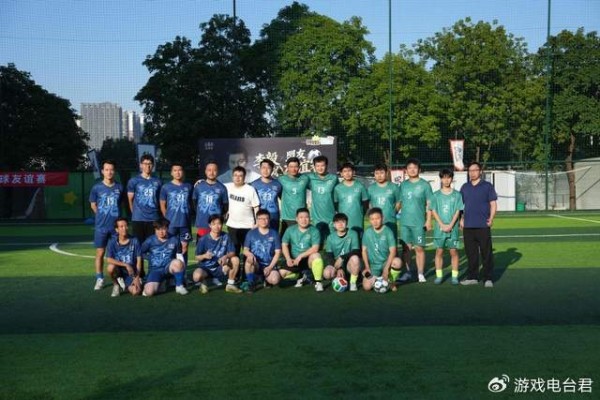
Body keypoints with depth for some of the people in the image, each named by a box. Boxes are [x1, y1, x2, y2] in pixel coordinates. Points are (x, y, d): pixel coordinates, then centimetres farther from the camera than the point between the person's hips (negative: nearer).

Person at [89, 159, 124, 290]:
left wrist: (114, 215, 9)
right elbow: (93, 205, 10)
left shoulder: (119, 187, 0)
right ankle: (100, 279, 14)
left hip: (116, 225, 1)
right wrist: (103, 216, 8)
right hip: (101, 226, -1)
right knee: (100, 253, 4)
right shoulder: (96, 188, -3)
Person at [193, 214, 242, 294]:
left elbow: (232, 252, -7)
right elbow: (197, 257, -6)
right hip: (206, 268, -3)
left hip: (220, 267, 3)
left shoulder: (225, 237, -5)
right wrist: (204, 256, -29)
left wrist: (226, 256, -29)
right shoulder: (203, 239, -11)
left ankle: (230, 284, -6)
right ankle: (203, 283, 3)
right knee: (197, 276, -36)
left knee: (235, 259, -22)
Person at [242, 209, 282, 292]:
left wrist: (270, 267, -10)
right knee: (249, 259, -35)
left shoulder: (274, 234, 2)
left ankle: (266, 279, 10)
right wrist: (250, 254, -24)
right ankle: (251, 284, -14)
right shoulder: (251, 233, 2)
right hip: (256, 264, 0)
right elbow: (245, 250, 1)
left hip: (269, 265, 0)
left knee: (275, 280, -30)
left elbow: (277, 252, 0)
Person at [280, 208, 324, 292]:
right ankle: (300, 276, 15)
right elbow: (284, 245, 2)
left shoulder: (314, 231, -9)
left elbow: (315, 248, -19)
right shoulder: (290, 230, 1)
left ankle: (318, 282, -19)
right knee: (281, 273, -16)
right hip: (294, 260, 4)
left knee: (316, 255, -36)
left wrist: (300, 256, -24)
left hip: (308, 259, -3)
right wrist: (288, 259, -13)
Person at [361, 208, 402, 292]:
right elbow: (364, 250, 6)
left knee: (397, 261, -36)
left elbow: (393, 251, -16)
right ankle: (376, 279, 15)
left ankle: (392, 282, -5)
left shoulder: (387, 231, -8)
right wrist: (367, 267, -3)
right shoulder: (367, 232, 1)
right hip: (373, 266, 1)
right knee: (366, 286, -23)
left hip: (386, 262, -1)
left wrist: (386, 268, -24)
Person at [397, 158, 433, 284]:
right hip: (404, 222, 3)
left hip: (419, 222, -3)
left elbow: (429, 204, -1)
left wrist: (428, 220, -7)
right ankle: (407, 273, 13)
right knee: (406, 248, 4)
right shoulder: (403, 185, 10)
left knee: (419, 248, 0)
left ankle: (421, 274, 7)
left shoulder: (424, 185, 0)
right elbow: (400, 202, 13)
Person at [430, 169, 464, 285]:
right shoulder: (436, 195, 5)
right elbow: (433, 211, 2)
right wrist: (442, 225, -9)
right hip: (439, 228, 1)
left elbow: (458, 211, 0)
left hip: (453, 228, -1)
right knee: (439, 251, 2)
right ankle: (439, 276, 9)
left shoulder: (457, 195, 4)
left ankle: (455, 276, 8)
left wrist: (450, 225, -11)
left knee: (453, 251, 1)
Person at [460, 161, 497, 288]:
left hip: (483, 225, -4)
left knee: (486, 253, -2)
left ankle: (488, 278, 3)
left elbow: (493, 204, 0)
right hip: (468, 226, 4)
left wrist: (491, 218, -12)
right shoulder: (464, 187, 13)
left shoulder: (487, 186, 2)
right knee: (471, 253, 9)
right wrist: (461, 219, 8)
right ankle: (472, 277, 17)